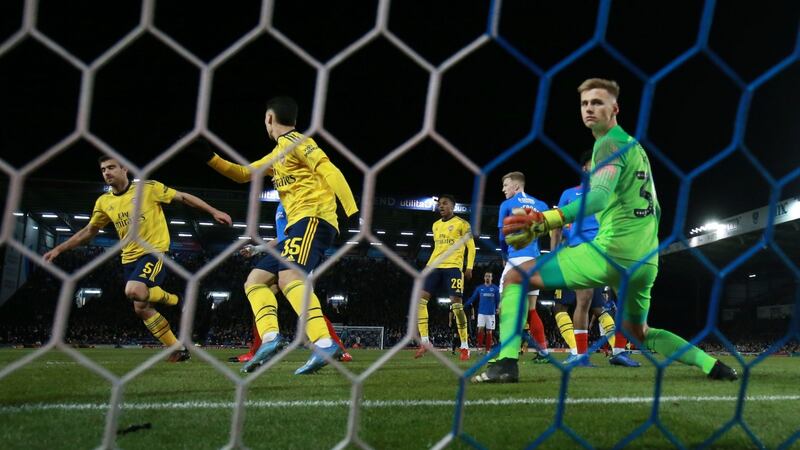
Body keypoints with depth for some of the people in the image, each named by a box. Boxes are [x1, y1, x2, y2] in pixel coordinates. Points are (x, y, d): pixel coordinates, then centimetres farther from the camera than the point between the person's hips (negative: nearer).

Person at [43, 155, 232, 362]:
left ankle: (171, 299, 0)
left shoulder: (148, 188, -8)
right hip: (129, 259, 6)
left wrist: (214, 211, -9)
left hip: (154, 251, -6)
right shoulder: (104, 202, 7)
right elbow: (88, 231, 17)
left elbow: (183, 197, -4)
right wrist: (58, 249, 12)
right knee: (141, 309, 4)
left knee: (133, 291, -31)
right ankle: (179, 350, 17)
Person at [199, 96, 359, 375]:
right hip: (297, 226, 10)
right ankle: (270, 338, -12)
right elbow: (242, 174, 38)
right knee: (255, 280, 8)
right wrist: (209, 158, 26)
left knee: (288, 277, -32)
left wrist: (354, 213, -24)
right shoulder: (278, 154, 27)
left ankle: (324, 344, -45)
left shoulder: (296, 141, -2)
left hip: (314, 218, -10)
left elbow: (330, 172, -13)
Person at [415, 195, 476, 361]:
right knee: (420, 299, -9)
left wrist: (469, 267, -11)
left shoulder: (462, 223, 1)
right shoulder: (436, 225, 20)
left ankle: (465, 347, -2)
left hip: (453, 266, -6)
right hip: (435, 266, 6)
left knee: (456, 304, -11)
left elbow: (471, 246, -1)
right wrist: (428, 265, 20)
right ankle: (424, 341, -5)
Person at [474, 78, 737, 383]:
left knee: (515, 276, -2)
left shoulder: (610, 144, -7)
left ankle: (506, 363, -15)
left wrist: (543, 221, -38)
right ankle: (712, 365, 22)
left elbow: (599, 196, -27)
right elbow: (653, 208, 28)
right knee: (638, 332, 31)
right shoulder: (635, 146, 21)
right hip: (646, 261, 9)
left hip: (611, 252, -9)